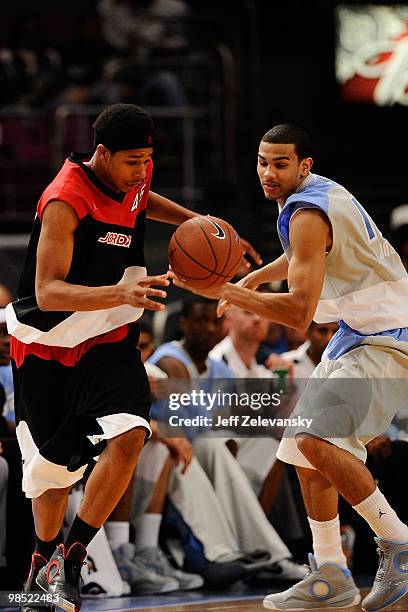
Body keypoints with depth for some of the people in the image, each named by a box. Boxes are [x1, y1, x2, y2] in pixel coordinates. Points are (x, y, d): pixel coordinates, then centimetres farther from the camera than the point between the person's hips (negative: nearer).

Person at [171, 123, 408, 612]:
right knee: (309, 448, 11)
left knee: (314, 439, -25)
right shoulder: (317, 192, 10)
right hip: (356, 333, 11)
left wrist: (224, 291, -25)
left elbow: (299, 313, -27)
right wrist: (255, 278, 22)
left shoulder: (307, 214, -21)